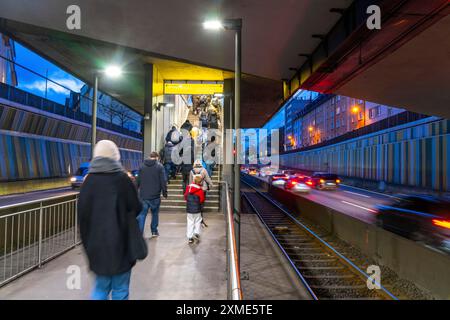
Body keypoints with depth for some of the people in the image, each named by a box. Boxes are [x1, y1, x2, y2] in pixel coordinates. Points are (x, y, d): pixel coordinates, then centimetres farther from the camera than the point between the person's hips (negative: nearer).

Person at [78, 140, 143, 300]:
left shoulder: (89, 181, -4)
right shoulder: (122, 179, -12)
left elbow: (82, 215, 0)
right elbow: (136, 208, -9)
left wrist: (88, 242, 10)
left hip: (97, 244, 3)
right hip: (120, 243, -3)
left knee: (101, 287, 20)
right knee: (120, 289, 13)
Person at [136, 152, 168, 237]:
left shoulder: (142, 166, 6)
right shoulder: (159, 166, -4)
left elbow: (138, 181, 11)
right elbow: (163, 181, -8)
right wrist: (164, 192, 0)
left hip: (143, 195, 2)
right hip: (155, 195, -2)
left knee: (141, 214, 4)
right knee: (155, 213, 15)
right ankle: (154, 231, 22)